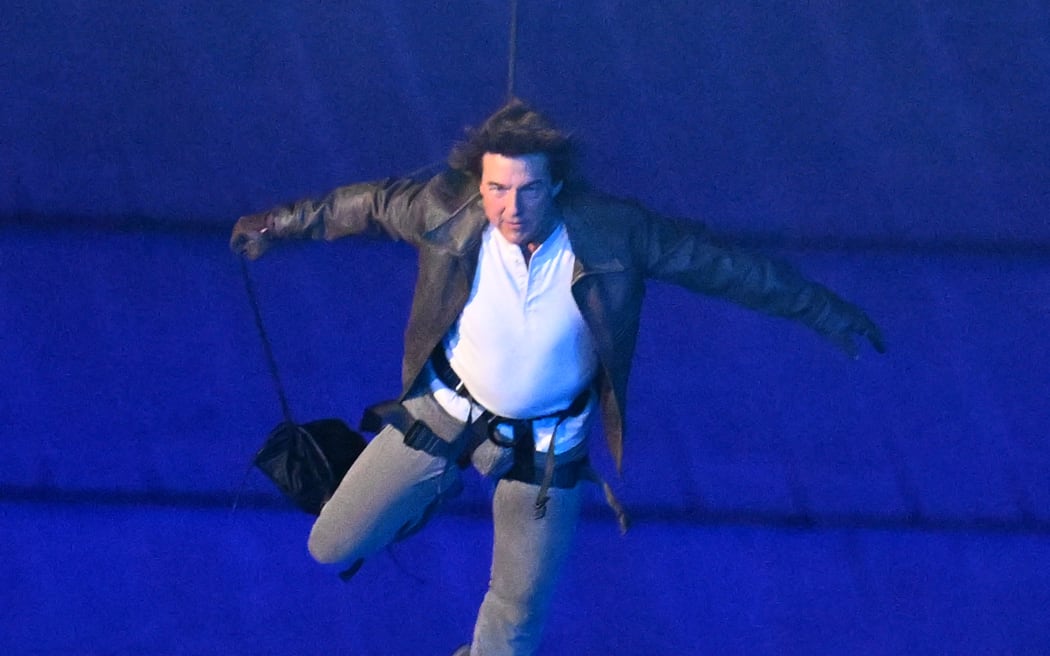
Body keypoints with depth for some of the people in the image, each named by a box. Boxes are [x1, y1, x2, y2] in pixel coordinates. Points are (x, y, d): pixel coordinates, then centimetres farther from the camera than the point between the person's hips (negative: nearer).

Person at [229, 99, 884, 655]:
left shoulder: (611, 231, -27)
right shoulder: (447, 211, -25)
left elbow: (724, 265, -15)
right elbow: (370, 204, -4)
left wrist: (828, 313, -8)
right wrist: (282, 223, 10)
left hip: (546, 445, -1)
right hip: (446, 410, 1)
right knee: (334, 547, 5)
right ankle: (432, 485, 36)